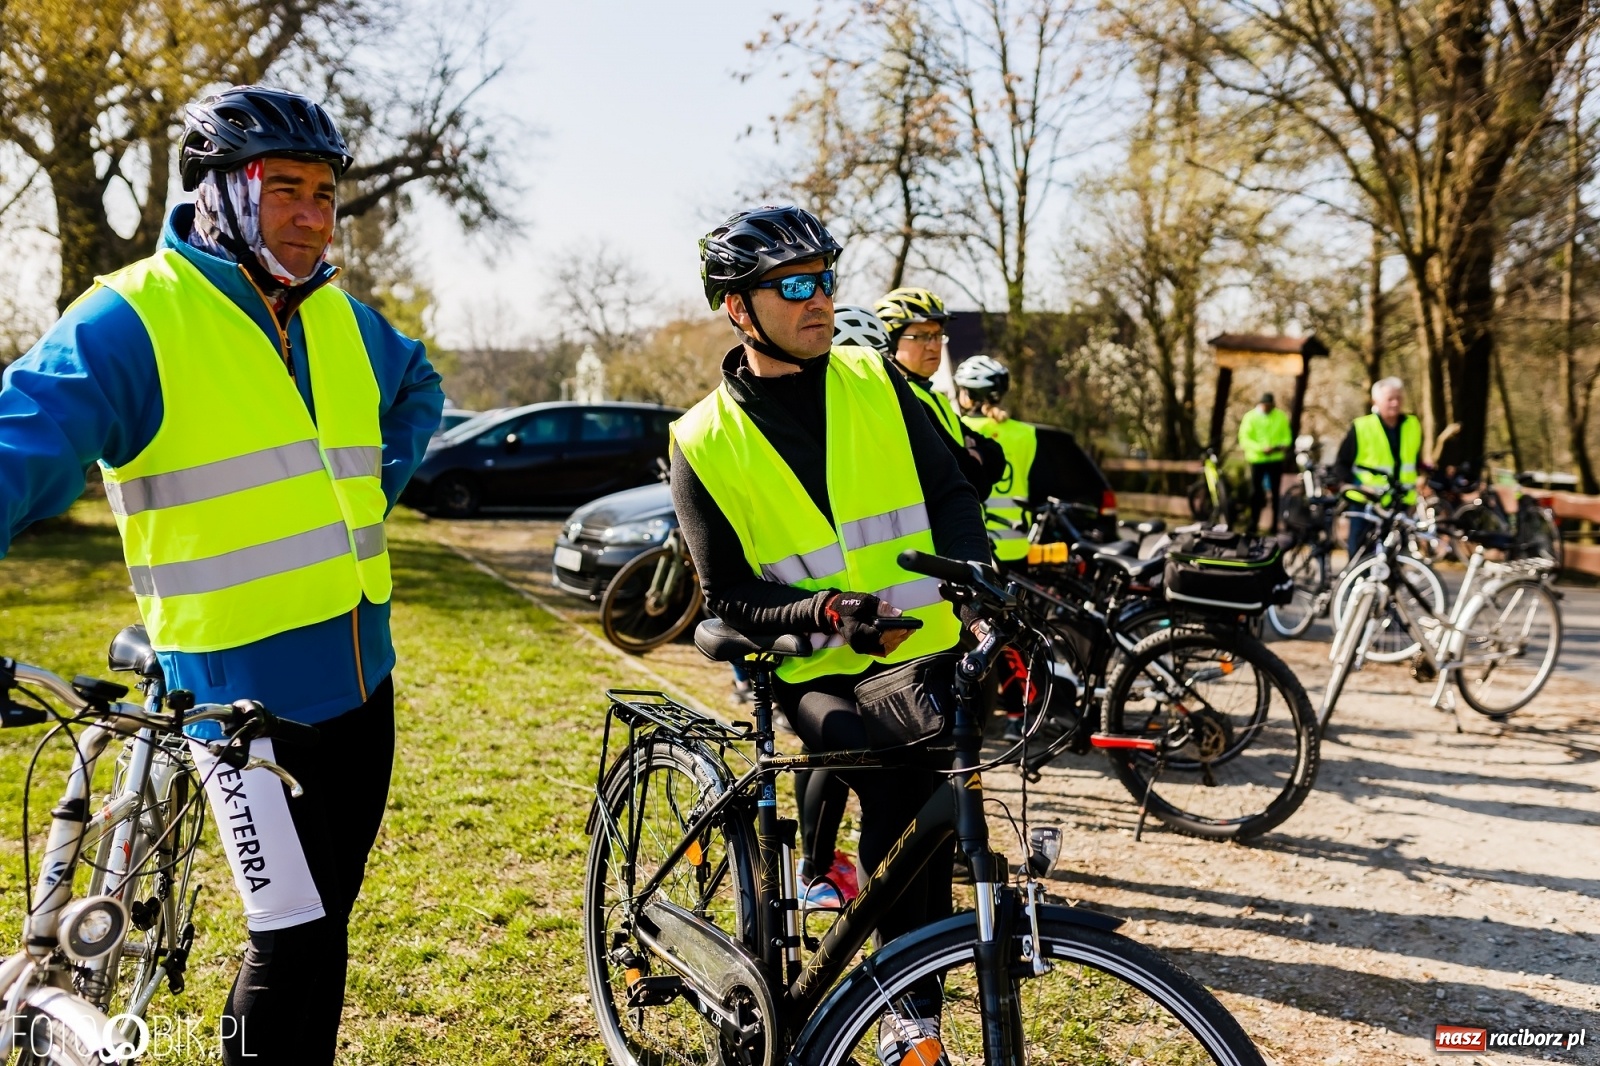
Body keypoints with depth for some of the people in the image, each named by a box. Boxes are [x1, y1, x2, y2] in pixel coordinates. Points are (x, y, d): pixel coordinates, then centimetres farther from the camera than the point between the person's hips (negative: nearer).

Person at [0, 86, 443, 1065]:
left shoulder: (342, 318, 9)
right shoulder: (135, 318, -12)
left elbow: (418, 384, 30)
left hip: (361, 672, 7)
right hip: (243, 692, -7)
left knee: (323, 921, 18)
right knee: (297, 939, -5)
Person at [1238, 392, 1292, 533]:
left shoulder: (1281, 416, 3)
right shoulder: (1250, 417, -4)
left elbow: (1287, 436, 9)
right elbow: (1244, 439, -8)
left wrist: (1283, 445, -13)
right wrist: (1261, 448, -20)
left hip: (1276, 459, 2)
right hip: (1257, 459, -2)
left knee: (1275, 492, 6)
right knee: (1255, 492, 2)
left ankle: (1275, 523, 11)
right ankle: (1253, 522, 11)